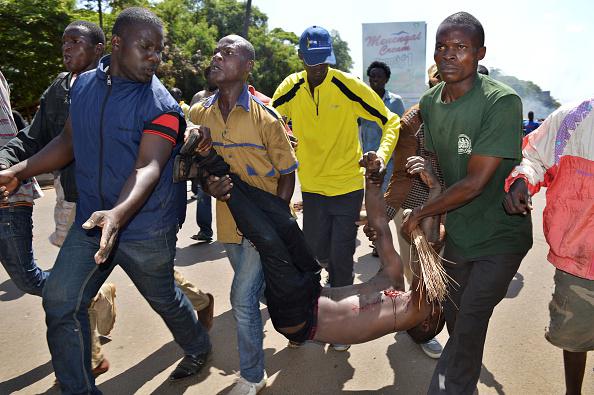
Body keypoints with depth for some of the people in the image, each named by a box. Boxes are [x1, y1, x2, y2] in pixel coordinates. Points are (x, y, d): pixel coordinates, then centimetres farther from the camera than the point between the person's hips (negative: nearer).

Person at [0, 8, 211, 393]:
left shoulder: (161, 105, -16)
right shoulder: (84, 84, 4)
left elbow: (148, 167, -27)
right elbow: (68, 141, 14)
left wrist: (118, 214, -44)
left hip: (146, 228, -5)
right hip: (91, 220, 6)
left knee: (163, 297, 13)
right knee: (60, 302, 4)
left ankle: (198, 348, 45)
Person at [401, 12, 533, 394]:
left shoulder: (502, 102, -24)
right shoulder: (430, 101, -2)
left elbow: (474, 183, -25)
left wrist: (420, 214, -15)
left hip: (499, 237, -6)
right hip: (457, 231, 6)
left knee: (469, 325, -4)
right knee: (455, 319, 17)